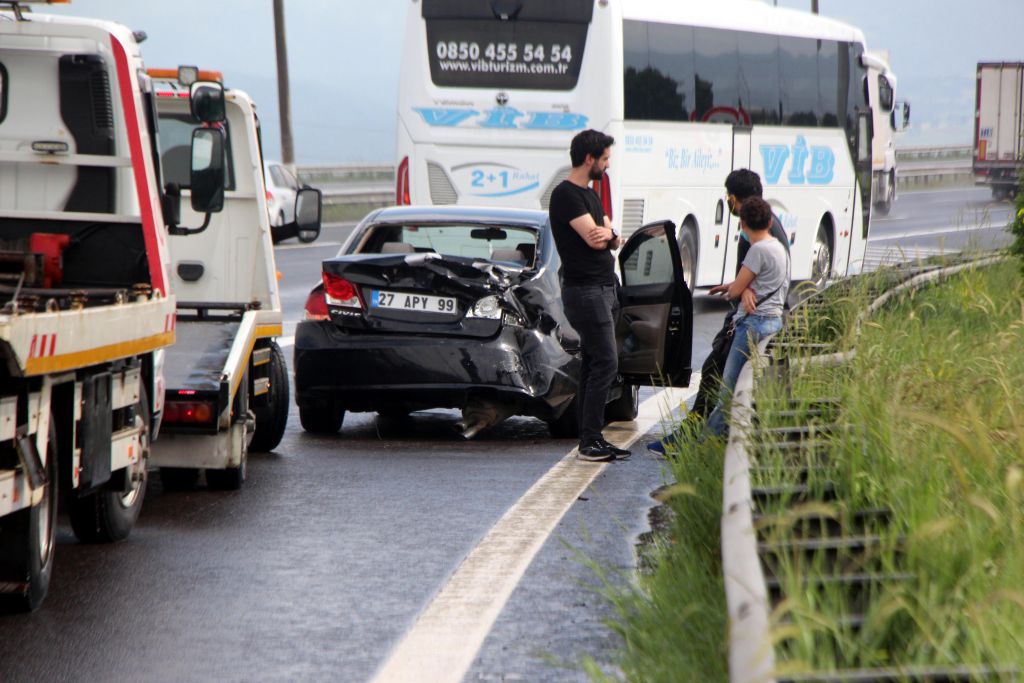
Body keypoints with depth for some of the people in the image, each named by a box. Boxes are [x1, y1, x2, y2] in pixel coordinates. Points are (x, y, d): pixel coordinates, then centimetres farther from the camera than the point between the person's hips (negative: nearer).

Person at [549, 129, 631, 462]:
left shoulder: (589, 194, 19)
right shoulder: (566, 194, -13)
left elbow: (612, 239, 14)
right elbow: (592, 237, -21)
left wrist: (608, 234, -9)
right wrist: (606, 230, 1)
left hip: (604, 288, 10)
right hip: (585, 290, -10)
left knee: (593, 365, 9)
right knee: (605, 363, -13)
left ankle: (591, 439, 11)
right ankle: (590, 442, -12)